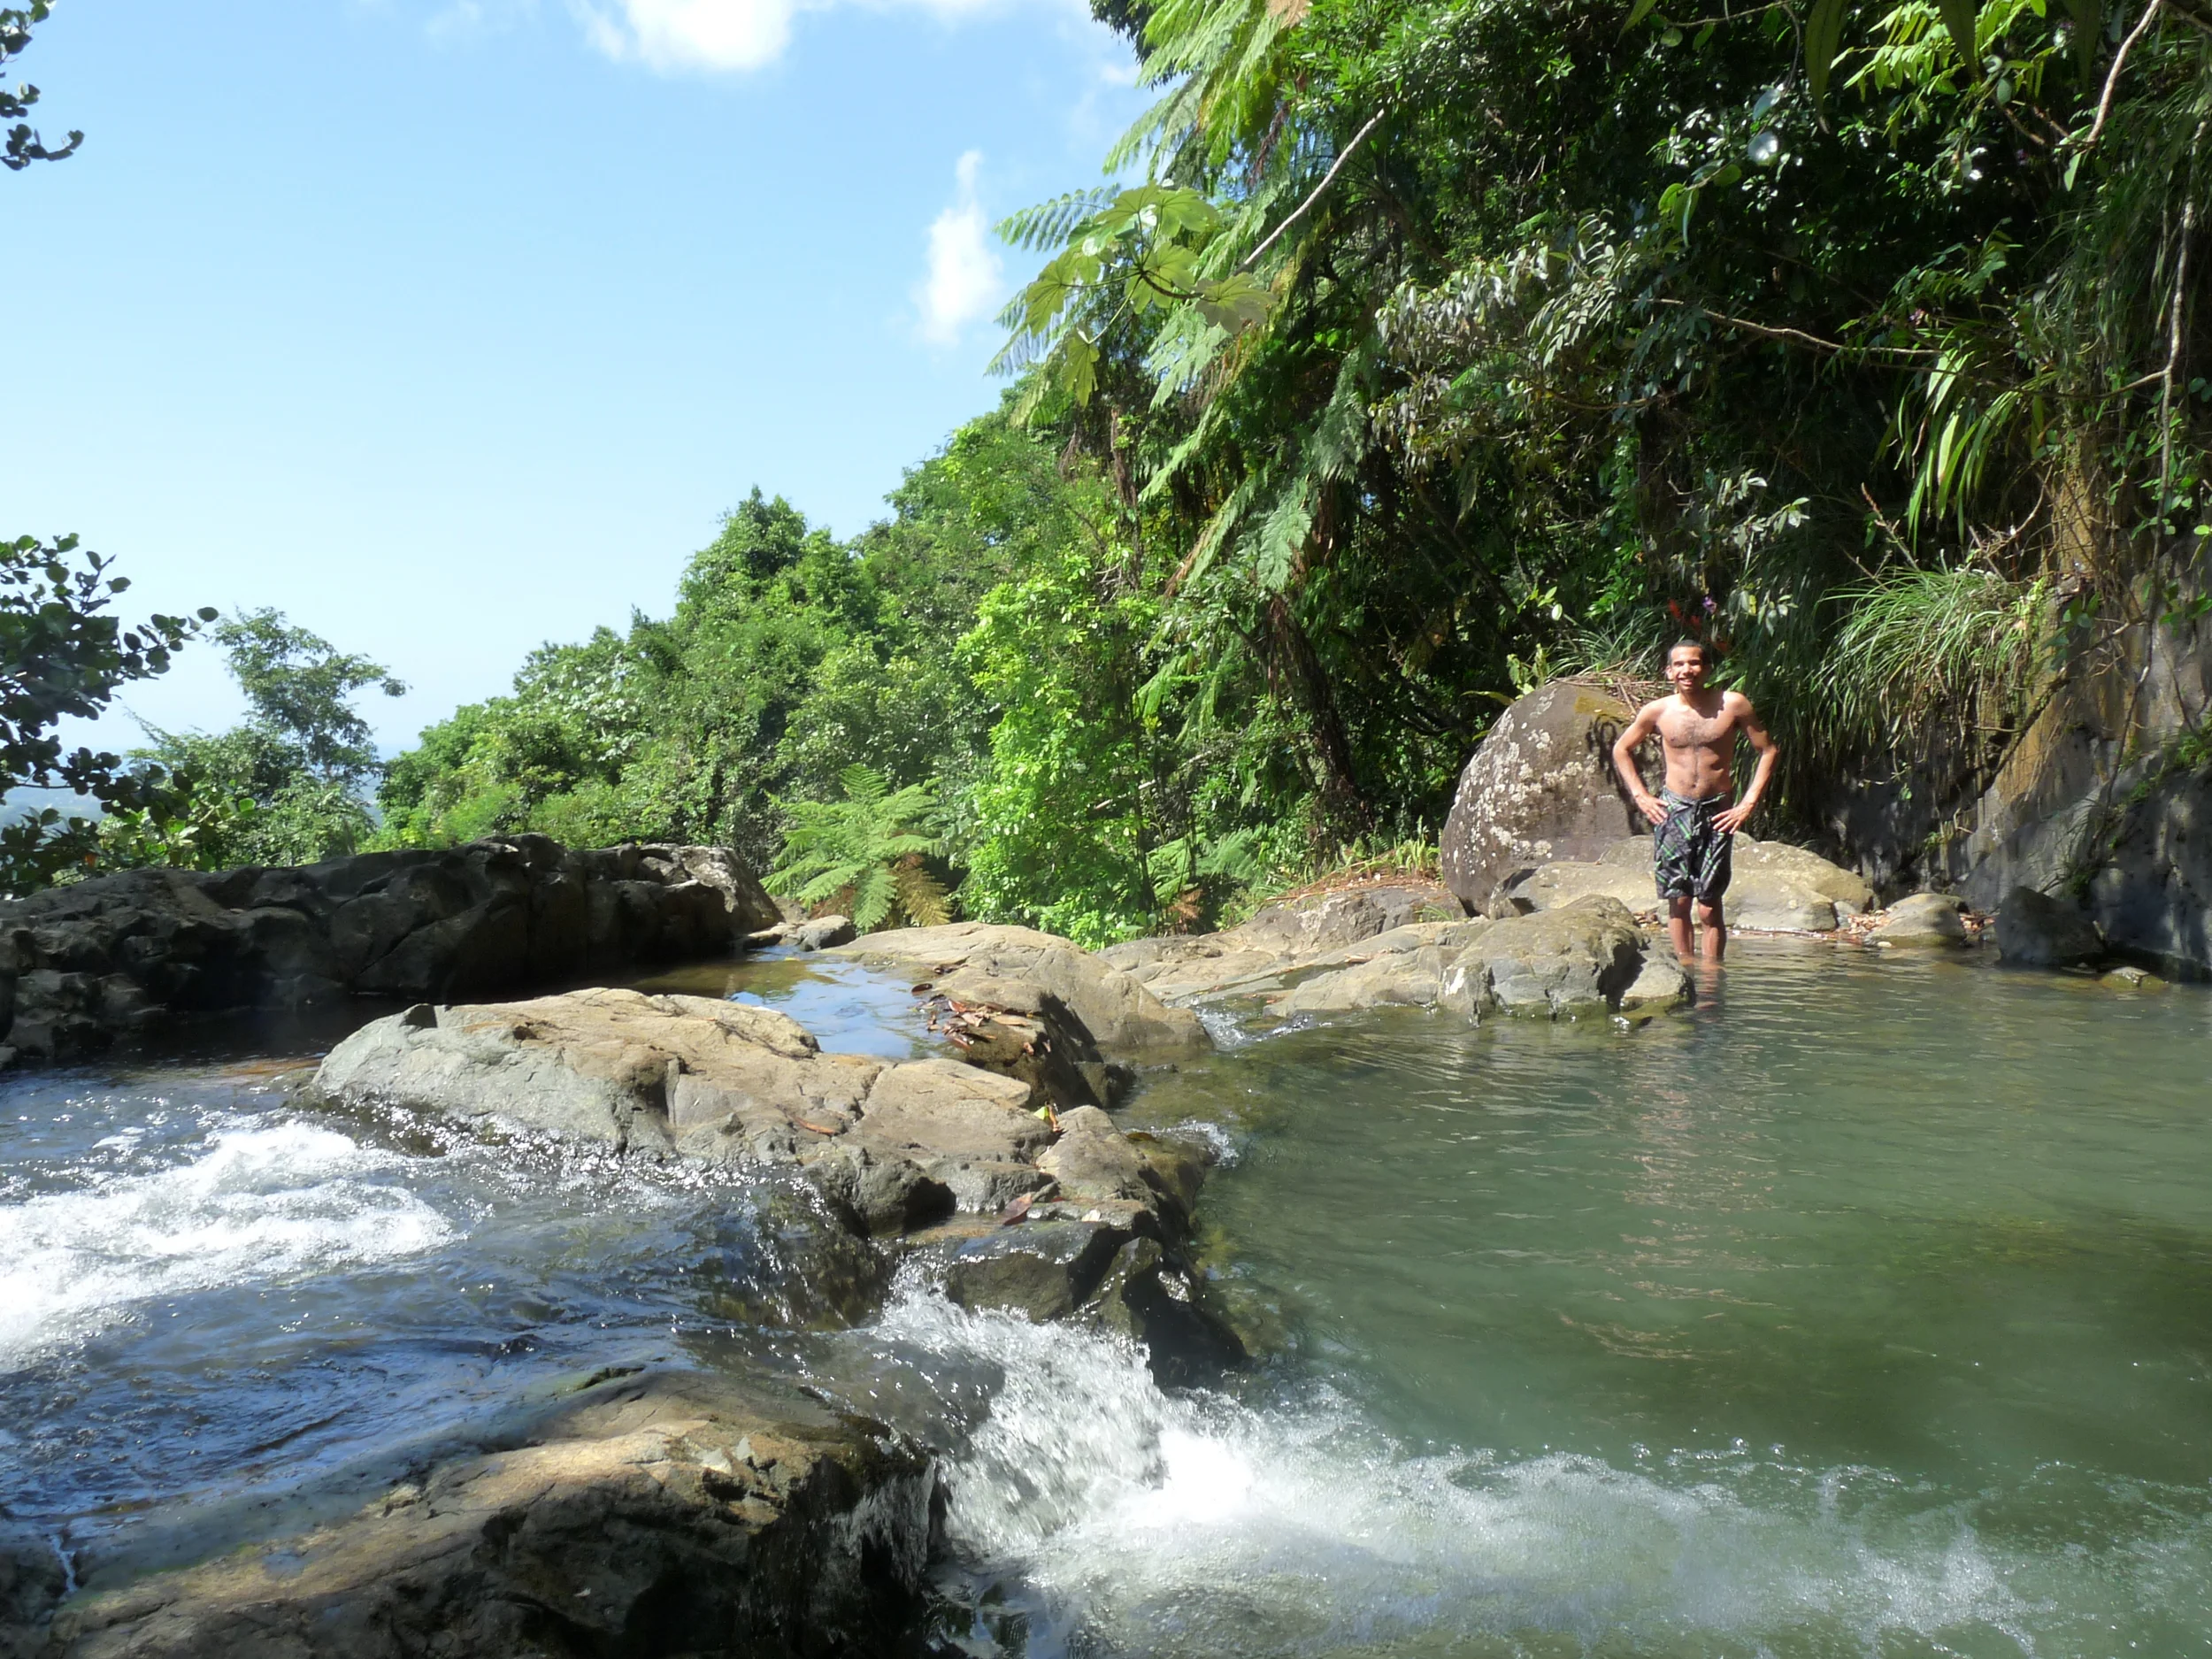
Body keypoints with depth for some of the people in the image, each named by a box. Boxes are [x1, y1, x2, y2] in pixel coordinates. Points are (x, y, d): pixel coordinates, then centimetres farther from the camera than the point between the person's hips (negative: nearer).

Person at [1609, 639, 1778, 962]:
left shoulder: (1734, 705, -3)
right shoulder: (1657, 711, 1)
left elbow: (1767, 750, 4)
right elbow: (1621, 749, 14)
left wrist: (1749, 803, -2)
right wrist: (1641, 797, 5)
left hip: (1717, 813, -1)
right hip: (1673, 810, 1)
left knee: (1709, 908, -4)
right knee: (1678, 901, 1)